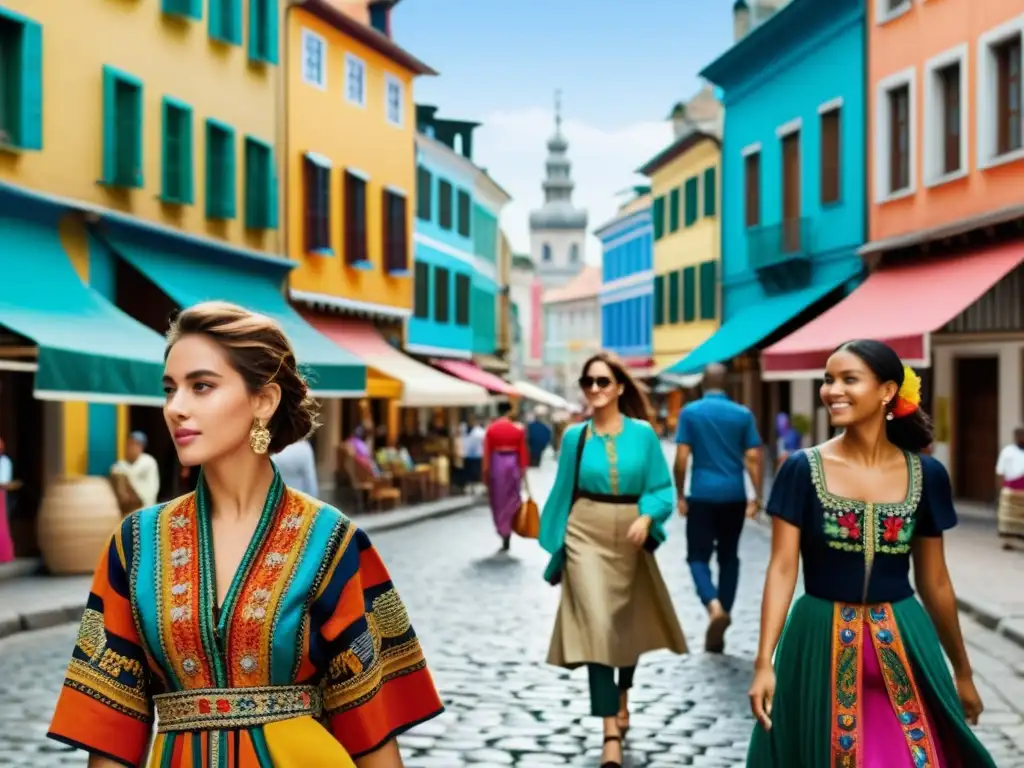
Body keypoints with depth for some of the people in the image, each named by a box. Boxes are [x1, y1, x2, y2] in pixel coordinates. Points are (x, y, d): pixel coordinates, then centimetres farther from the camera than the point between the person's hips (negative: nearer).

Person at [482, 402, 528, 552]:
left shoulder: (491, 429, -3)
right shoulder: (518, 429, -2)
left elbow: (487, 452, -3)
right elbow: (522, 450, -2)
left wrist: (485, 471, 2)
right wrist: (523, 468, 5)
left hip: (496, 464, 0)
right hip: (512, 463, 0)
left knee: (498, 500, 10)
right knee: (511, 500, 9)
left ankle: (503, 534, 9)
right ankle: (507, 538, 6)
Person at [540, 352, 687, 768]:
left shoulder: (643, 433, -1)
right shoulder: (575, 436, 1)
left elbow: (663, 488, -1)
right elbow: (564, 491, 8)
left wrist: (646, 517, -20)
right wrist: (554, 545, 10)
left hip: (631, 538, 1)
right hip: (586, 536, -1)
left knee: (628, 623, 18)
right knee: (596, 625, -13)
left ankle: (622, 697, 46)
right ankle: (611, 733, -13)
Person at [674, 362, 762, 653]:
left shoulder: (690, 412, -2)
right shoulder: (743, 414, 3)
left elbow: (681, 458, -5)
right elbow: (753, 458, -1)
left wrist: (680, 495, 3)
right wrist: (757, 497, 3)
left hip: (702, 495, -2)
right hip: (734, 496, 2)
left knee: (698, 556, 4)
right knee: (729, 557, 12)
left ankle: (714, 605, -21)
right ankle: (723, 611, 11)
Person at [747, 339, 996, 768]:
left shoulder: (925, 475, 0)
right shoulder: (803, 469, -5)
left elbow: (934, 581, 8)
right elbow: (782, 568, -6)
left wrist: (962, 671, 14)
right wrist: (764, 662, -13)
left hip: (904, 645, 1)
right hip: (820, 643, -1)